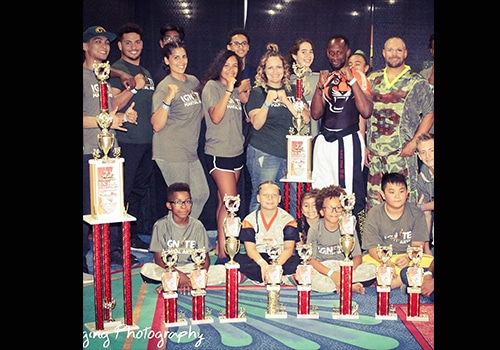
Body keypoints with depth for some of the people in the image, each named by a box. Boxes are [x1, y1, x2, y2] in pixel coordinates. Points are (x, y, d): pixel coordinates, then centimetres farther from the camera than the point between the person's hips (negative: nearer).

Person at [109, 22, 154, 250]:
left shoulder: (146, 73, 20)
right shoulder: (116, 70, -4)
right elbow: (112, 105, -14)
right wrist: (134, 87, -23)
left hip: (146, 141, 8)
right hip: (126, 140, -8)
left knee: (139, 190, 13)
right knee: (123, 193, -6)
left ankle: (133, 236, 23)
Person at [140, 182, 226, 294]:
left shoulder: (197, 225, -2)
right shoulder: (161, 225, -9)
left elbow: (205, 257, -3)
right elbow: (159, 259, -11)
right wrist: (180, 275, -23)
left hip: (191, 269, 4)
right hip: (166, 269, -3)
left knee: (222, 271, -20)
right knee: (146, 269, -33)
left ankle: (171, 284, -21)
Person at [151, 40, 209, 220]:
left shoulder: (194, 81, 11)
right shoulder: (164, 87, -10)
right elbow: (157, 125, -18)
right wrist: (168, 99, -27)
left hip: (191, 151, 8)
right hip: (171, 153, -8)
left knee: (202, 194, 11)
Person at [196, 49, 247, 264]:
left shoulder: (235, 90, 16)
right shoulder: (212, 86, -5)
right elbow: (216, 117, -18)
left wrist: (242, 94, 10)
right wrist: (228, 91, -20)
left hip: (236, 151, 7)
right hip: (218, 152, -7)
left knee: (224, 201, 11)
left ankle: (221, 244, 17)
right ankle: (222, 254, -11)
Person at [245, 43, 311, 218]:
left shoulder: (293, 91, 13)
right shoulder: (257, 93, 2)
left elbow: (306, 119, 2)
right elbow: (257, 124, -8)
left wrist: (286, 101, -10)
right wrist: (267, 102, -20)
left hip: (291, 154, 4)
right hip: (264, 155, -4)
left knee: (293, 198, 8)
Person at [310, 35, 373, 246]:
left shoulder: (358, 76, 0)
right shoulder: (324, 77, 13)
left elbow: (366, 112, -13)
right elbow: (316, 114, 6)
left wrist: (352, 81, -14)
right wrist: (320, 86, -7)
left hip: (349, 139, -4)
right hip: (325, 140, 5)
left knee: (351, 192, -5)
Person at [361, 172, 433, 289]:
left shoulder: (416, 213, -2)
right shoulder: (373, 215, -6)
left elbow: (418, 245, -6)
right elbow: (372, 247, -11)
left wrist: (408, 258, -29)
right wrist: (387, 263, -32)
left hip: (410, 257, 1)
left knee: (429, 261, -29)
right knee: (366, 260, -33)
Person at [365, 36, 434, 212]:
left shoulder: (416, 82, 2)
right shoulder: (373, 79, 11)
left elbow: (429, 114, 0)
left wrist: (414, 142, -11)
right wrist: (364, 145, 8)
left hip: (402, 153, -3)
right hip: (375, 152, 3)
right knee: (373, 201, 6)